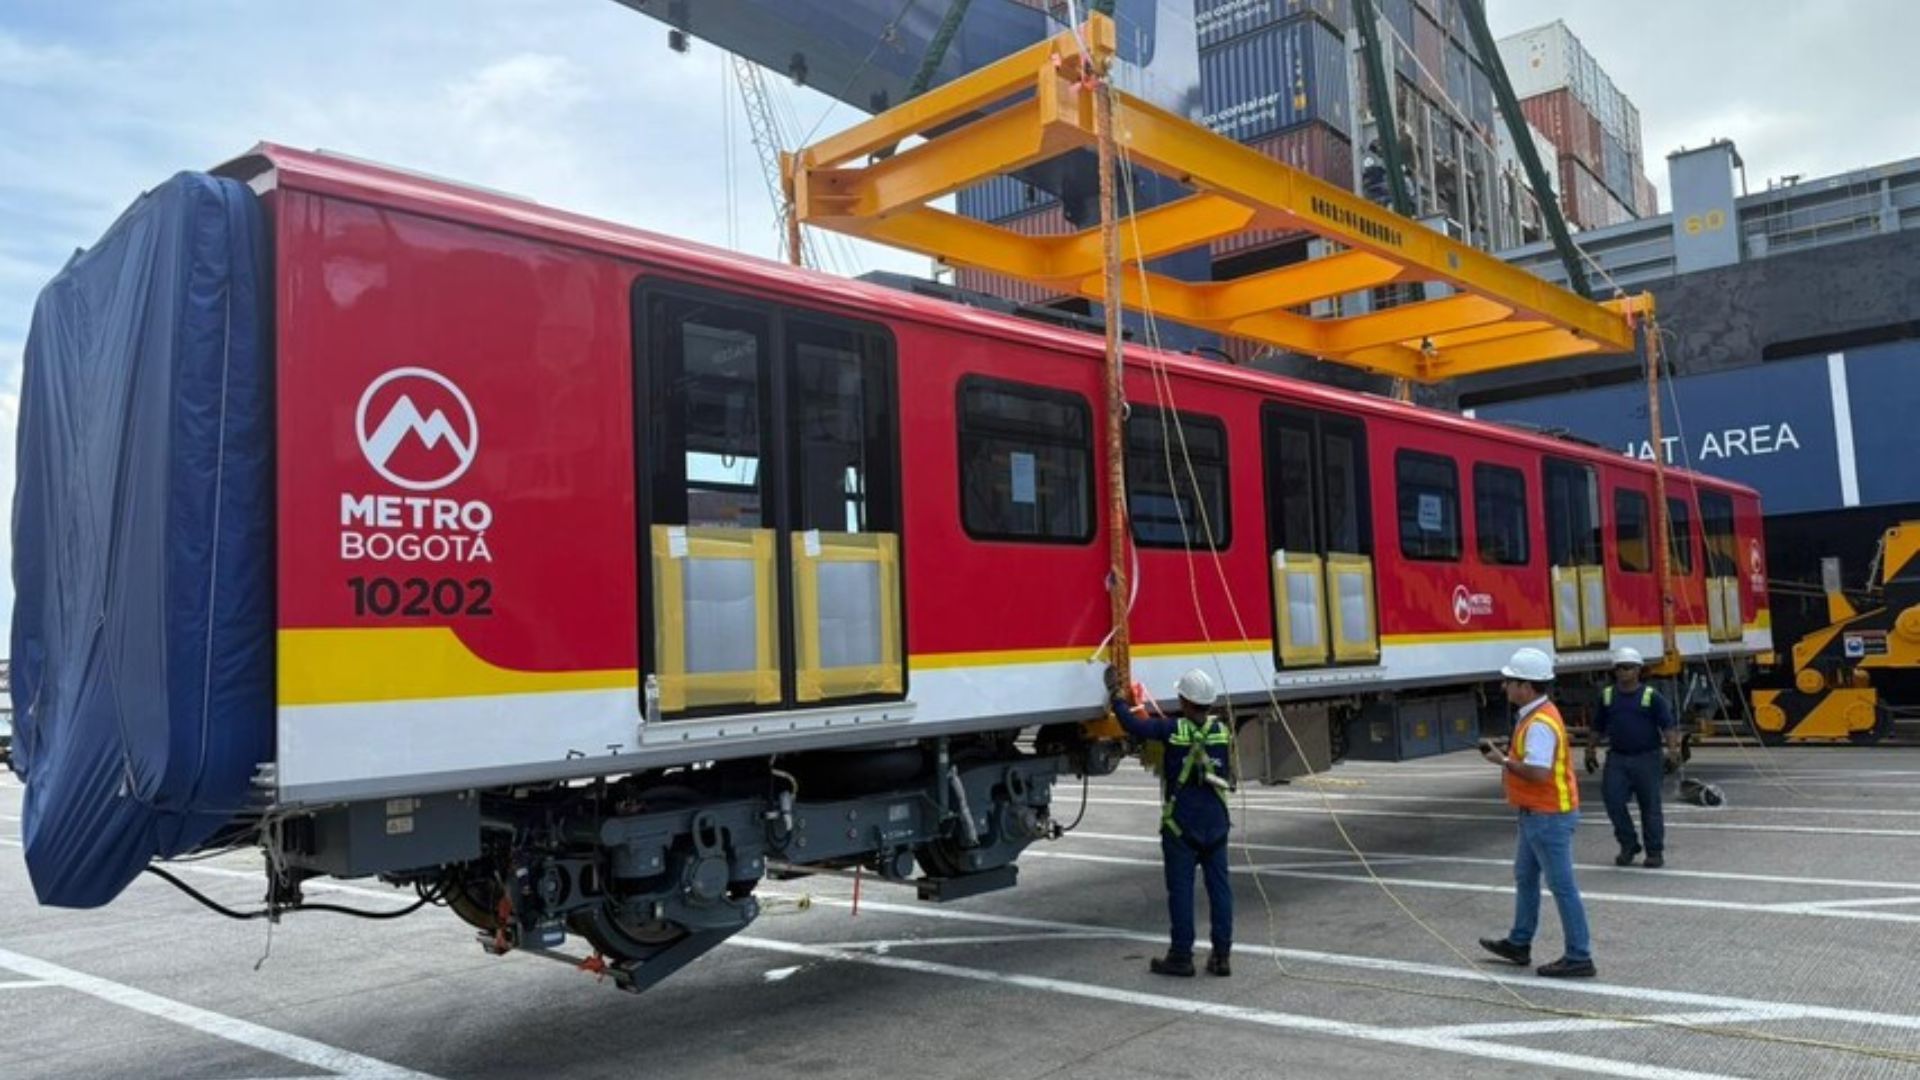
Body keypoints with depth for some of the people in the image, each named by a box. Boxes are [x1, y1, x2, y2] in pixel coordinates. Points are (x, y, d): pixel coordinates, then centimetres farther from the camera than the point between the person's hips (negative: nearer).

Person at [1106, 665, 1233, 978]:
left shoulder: (1173, 729, -13)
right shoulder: (1222, 730, 1)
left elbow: (1134, 725, -14)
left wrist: (1115, 694, -1)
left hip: (1180, 824, -4)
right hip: (1216, 823, 4)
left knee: (1181, 889, 3)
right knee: (1219, 886, 8)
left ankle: (1181, 955, 8)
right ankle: (1222, 955, 12)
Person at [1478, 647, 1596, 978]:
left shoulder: (1540, 724, -24)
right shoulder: (1535, 715, 9)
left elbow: (1538, 773, -31)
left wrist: (1504, 761, -20)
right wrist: (1507, 760, 8)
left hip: (1549, 817, -11)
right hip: (1537, 814, 11)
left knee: (1561, 885, -2)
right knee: (1525, 877, 19)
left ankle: (1579, 957, 7)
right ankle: (1519, 944, 31)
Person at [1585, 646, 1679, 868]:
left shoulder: (1651, 697, -3)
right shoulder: (1607, 696, 8)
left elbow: (1669, 725, -7)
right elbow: (1597, 727, 16)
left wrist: (1673, 750, -20)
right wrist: (1591, 750, 13)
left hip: (1647, 758, -3)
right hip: (1617, 759, 3)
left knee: (1650, 806, 3)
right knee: (1613, 802, -4)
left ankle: (1655, 852, 14)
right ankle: (1628, 846, 13)